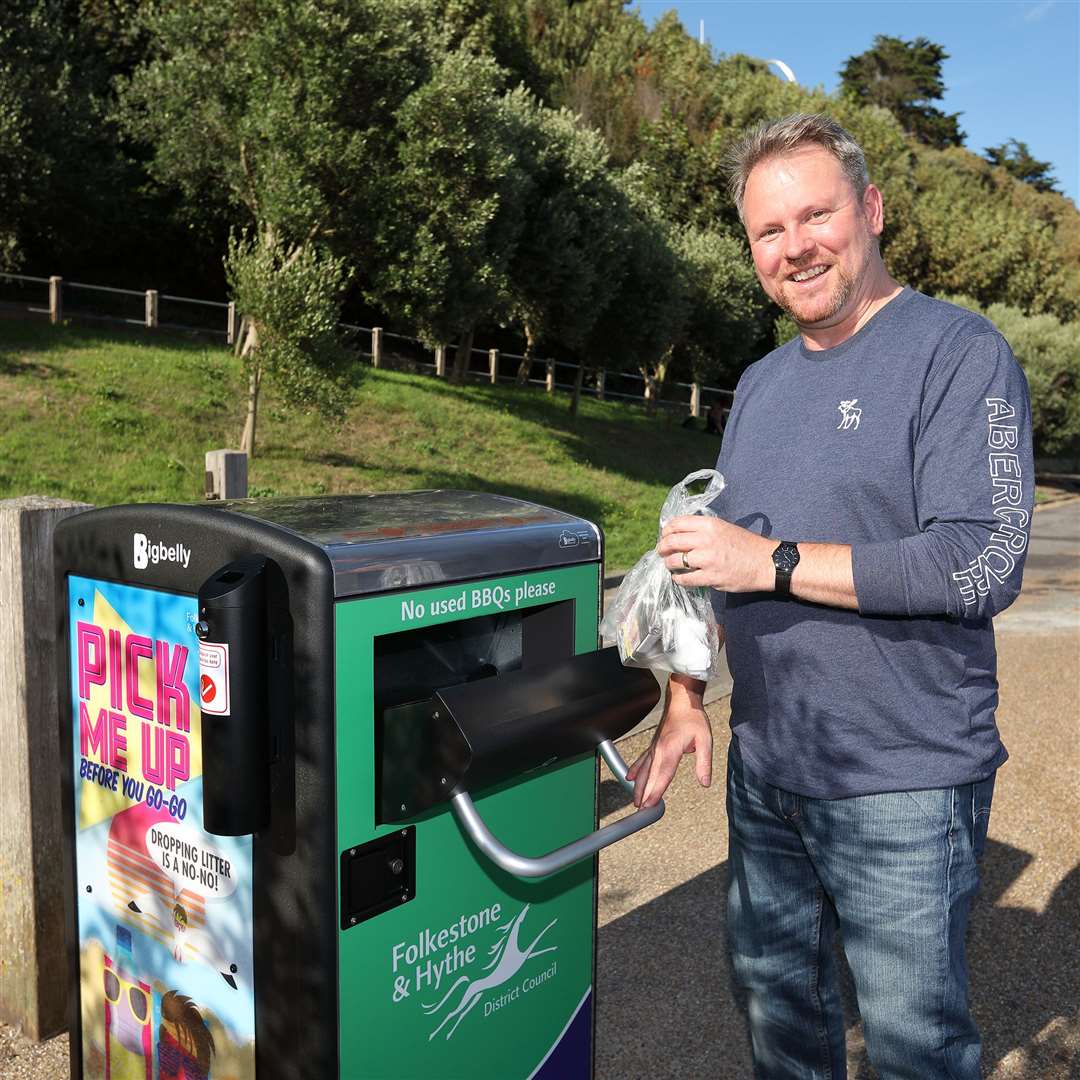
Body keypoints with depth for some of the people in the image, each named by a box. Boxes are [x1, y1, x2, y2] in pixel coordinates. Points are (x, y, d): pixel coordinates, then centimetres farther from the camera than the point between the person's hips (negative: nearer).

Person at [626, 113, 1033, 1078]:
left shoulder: (958, 354, -11)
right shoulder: (761, 384, 10)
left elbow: (983, 564, -22)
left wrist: (774, 561, -22)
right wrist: (685, 697, 6)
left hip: (905, 785, -6)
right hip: (763, 772, 7)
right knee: (774, 998, 21)